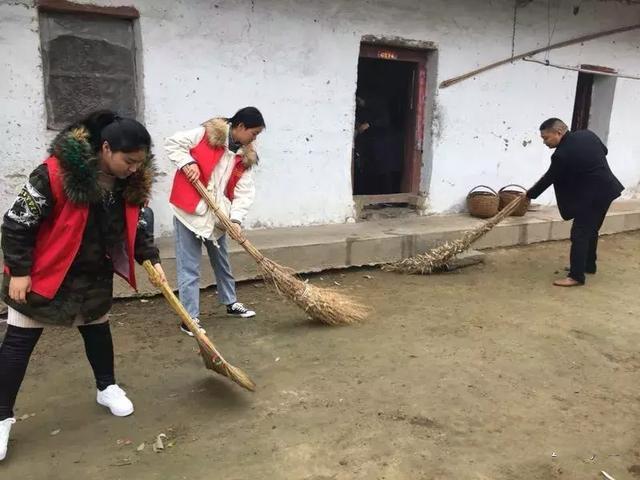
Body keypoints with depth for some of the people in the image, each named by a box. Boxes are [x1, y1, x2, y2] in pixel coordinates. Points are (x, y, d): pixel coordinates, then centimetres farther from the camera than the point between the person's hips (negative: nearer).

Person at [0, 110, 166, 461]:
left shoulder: (131, 181, -10)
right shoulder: (55, 173, -29)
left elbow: (133, 226, 5)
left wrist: (151, 259, -3)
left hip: (94, 274, 5)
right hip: (43, 272, -5)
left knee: (97, 330, 18)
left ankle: (107, 388, 38)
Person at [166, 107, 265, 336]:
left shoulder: (246, 156, 3)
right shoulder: (207, 134, -12)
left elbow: (244, 191, -3)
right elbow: (172, 143, -7)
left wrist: (236, 218, -16)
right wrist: (187, 163, -21)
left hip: (217, 215, 6)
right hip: (189, 211, -6)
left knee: (221, 261, 22)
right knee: (189, 266, -1)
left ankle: (231, 302, 40)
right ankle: (190, 318, 8)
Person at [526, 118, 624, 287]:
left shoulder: (562, 154, -21)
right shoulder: (588, 134, 3)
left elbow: (548, 179, -10)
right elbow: (604, 151, 20)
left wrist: (529, 194, 3)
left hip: (591, 195, -10)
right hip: (606, 189, 10)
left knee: (579, 234, -6)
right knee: (591, 230, 21)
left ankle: (576, 276, -5)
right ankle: (589, 265, 33)